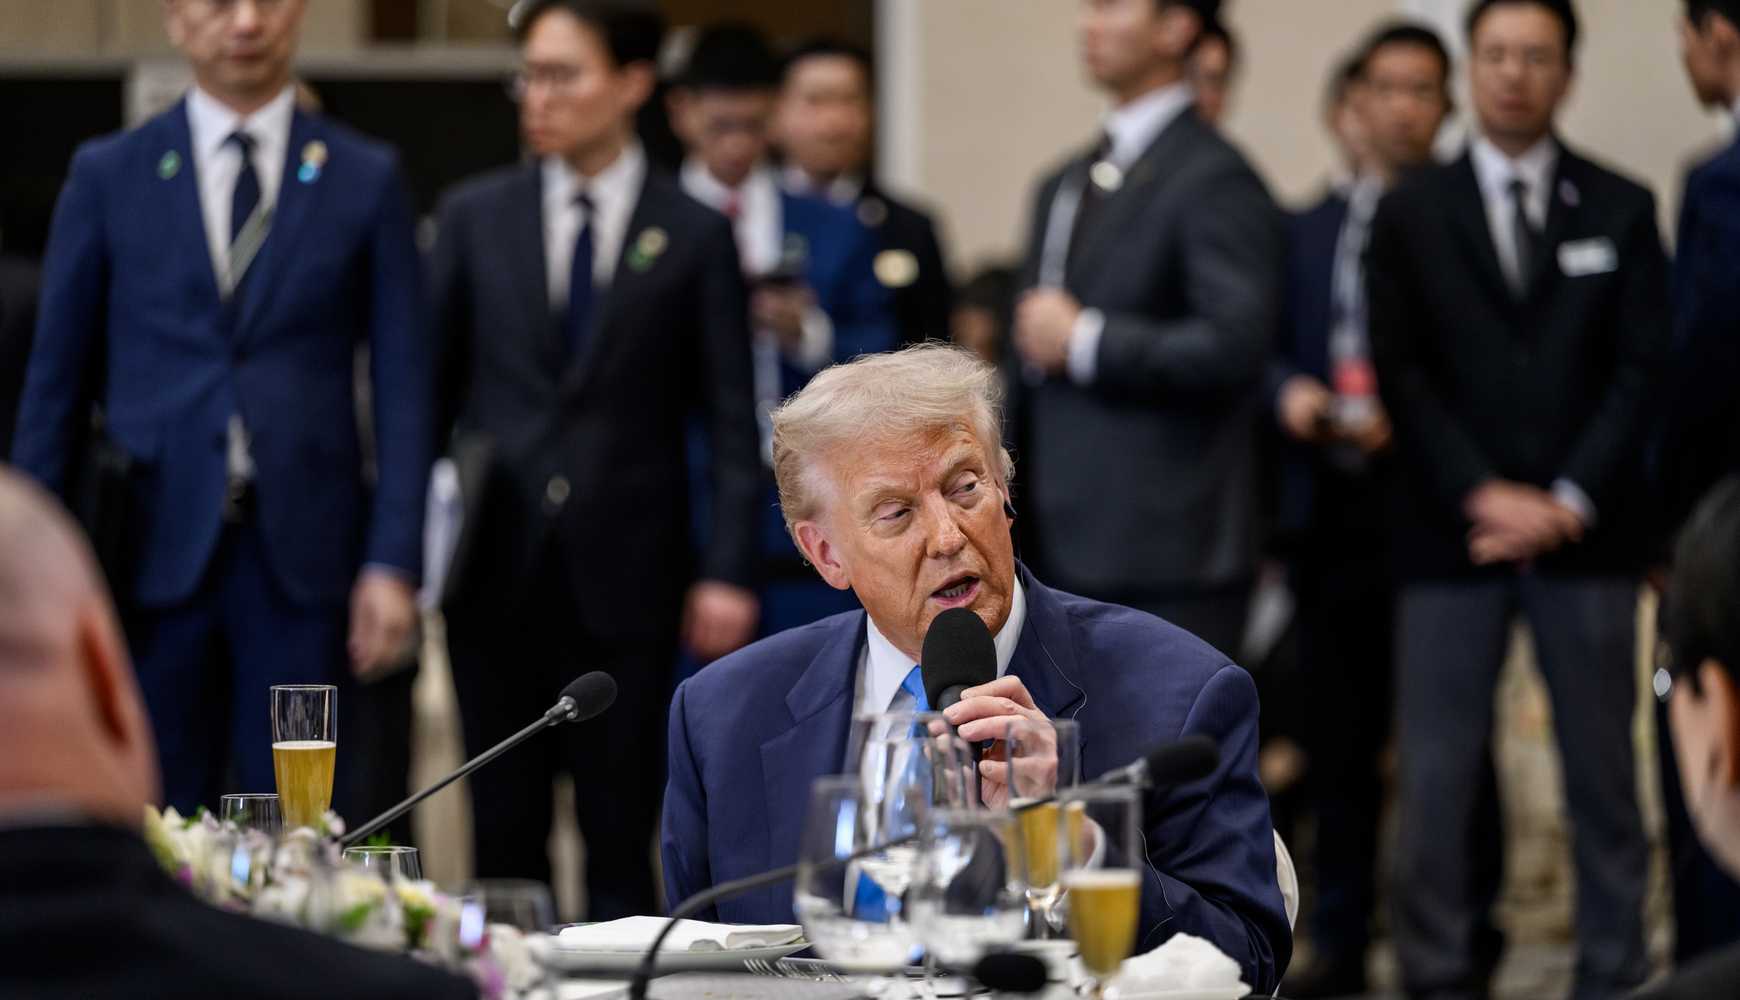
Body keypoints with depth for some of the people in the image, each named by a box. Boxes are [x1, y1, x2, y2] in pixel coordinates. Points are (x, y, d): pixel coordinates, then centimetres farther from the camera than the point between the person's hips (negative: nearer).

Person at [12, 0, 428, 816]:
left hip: (303, 556, 0)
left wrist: (393, 563, -5)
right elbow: (55, 382, 8)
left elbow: (401, 384, 4)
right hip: (156, 552, 0)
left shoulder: (366, 181, 6)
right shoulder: (108, 176, 7)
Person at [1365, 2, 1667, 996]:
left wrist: (1570, 501, -8)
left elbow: (1643, 368, 2)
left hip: (1586, 533, 0)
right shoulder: (1411, 214, 8)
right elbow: (1402, 372, 1)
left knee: (1603, 770, 1)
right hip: (1452, 533, 0)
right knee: (1439, 774, -3)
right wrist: (1484, 494, -9)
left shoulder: (1621, 210, 9)